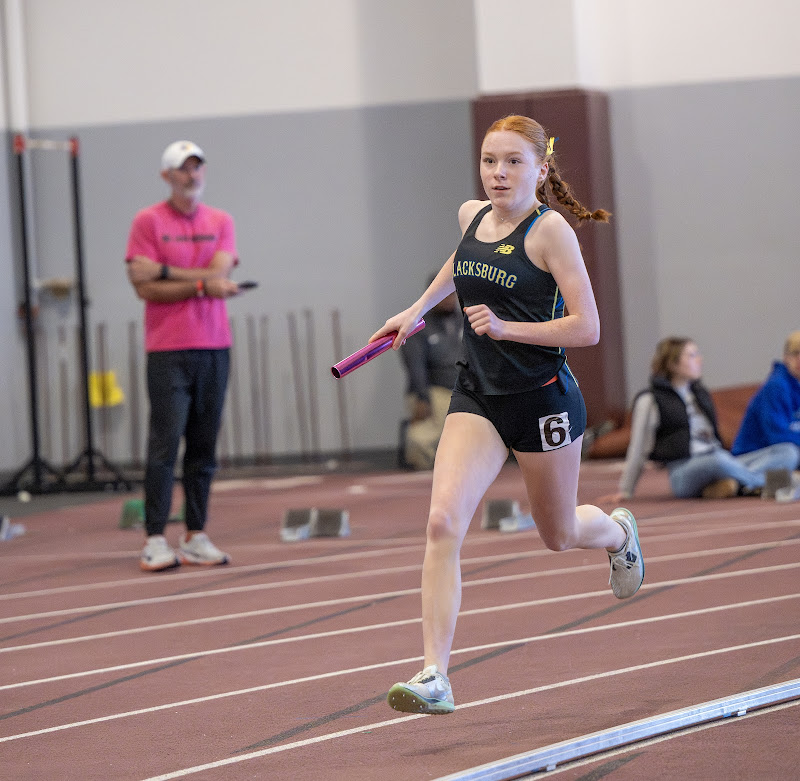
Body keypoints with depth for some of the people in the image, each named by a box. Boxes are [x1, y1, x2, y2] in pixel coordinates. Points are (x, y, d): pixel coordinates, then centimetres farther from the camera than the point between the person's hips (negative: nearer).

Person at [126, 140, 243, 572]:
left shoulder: (220, 222, 11)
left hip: (214, 346, 4)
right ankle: (155, 540, -7)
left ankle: (196, 537, 9)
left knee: (204, 447, 4)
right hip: (167, 350, -4)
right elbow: (145, 288, -8)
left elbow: (219, 274, -4)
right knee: (165, 443, -9)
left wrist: (164, 271, -10)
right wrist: (202, 285, -13)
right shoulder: (147, 222, 1)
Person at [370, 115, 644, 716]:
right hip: (477, 395, 4)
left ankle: (619, 532, 55)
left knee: (559, 535, 16)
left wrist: (506, 328, -24)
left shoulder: (549, 230, -14)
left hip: (543, 399, -4)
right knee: (443, 521, -17)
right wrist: (416, 311, 29)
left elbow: (587, 328, -18)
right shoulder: (471, 216, 4)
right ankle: (435, 678, -20)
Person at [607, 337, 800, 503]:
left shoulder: (701, 394, 24)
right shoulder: (650, 401, 3)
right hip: (684, 472, -8)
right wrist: (625, 491, 9)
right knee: (718, 461, -44)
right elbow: (638, 450, 7)